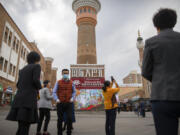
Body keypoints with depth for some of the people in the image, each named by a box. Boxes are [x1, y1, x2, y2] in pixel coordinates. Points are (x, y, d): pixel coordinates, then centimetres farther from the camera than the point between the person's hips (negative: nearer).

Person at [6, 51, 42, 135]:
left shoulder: (23, 69, 24)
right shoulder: (37, 66, 2)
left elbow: (18, 85, 20)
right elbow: (36, 80, -13)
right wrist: (40, 87, 8)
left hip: (19, 99, 8)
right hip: (29, 99, -8)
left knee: (21, 128, 13)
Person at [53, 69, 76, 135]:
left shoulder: (71, 83, 6)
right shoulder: (58, 82, 4)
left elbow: (74, 92, 13)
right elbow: (54, 92, 4)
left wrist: (72, 98, -3)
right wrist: (56, 99, -11)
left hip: (68, 103, 0)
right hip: (60, 103, 0)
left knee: (69, 118, -8)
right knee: (60, 119, 6)